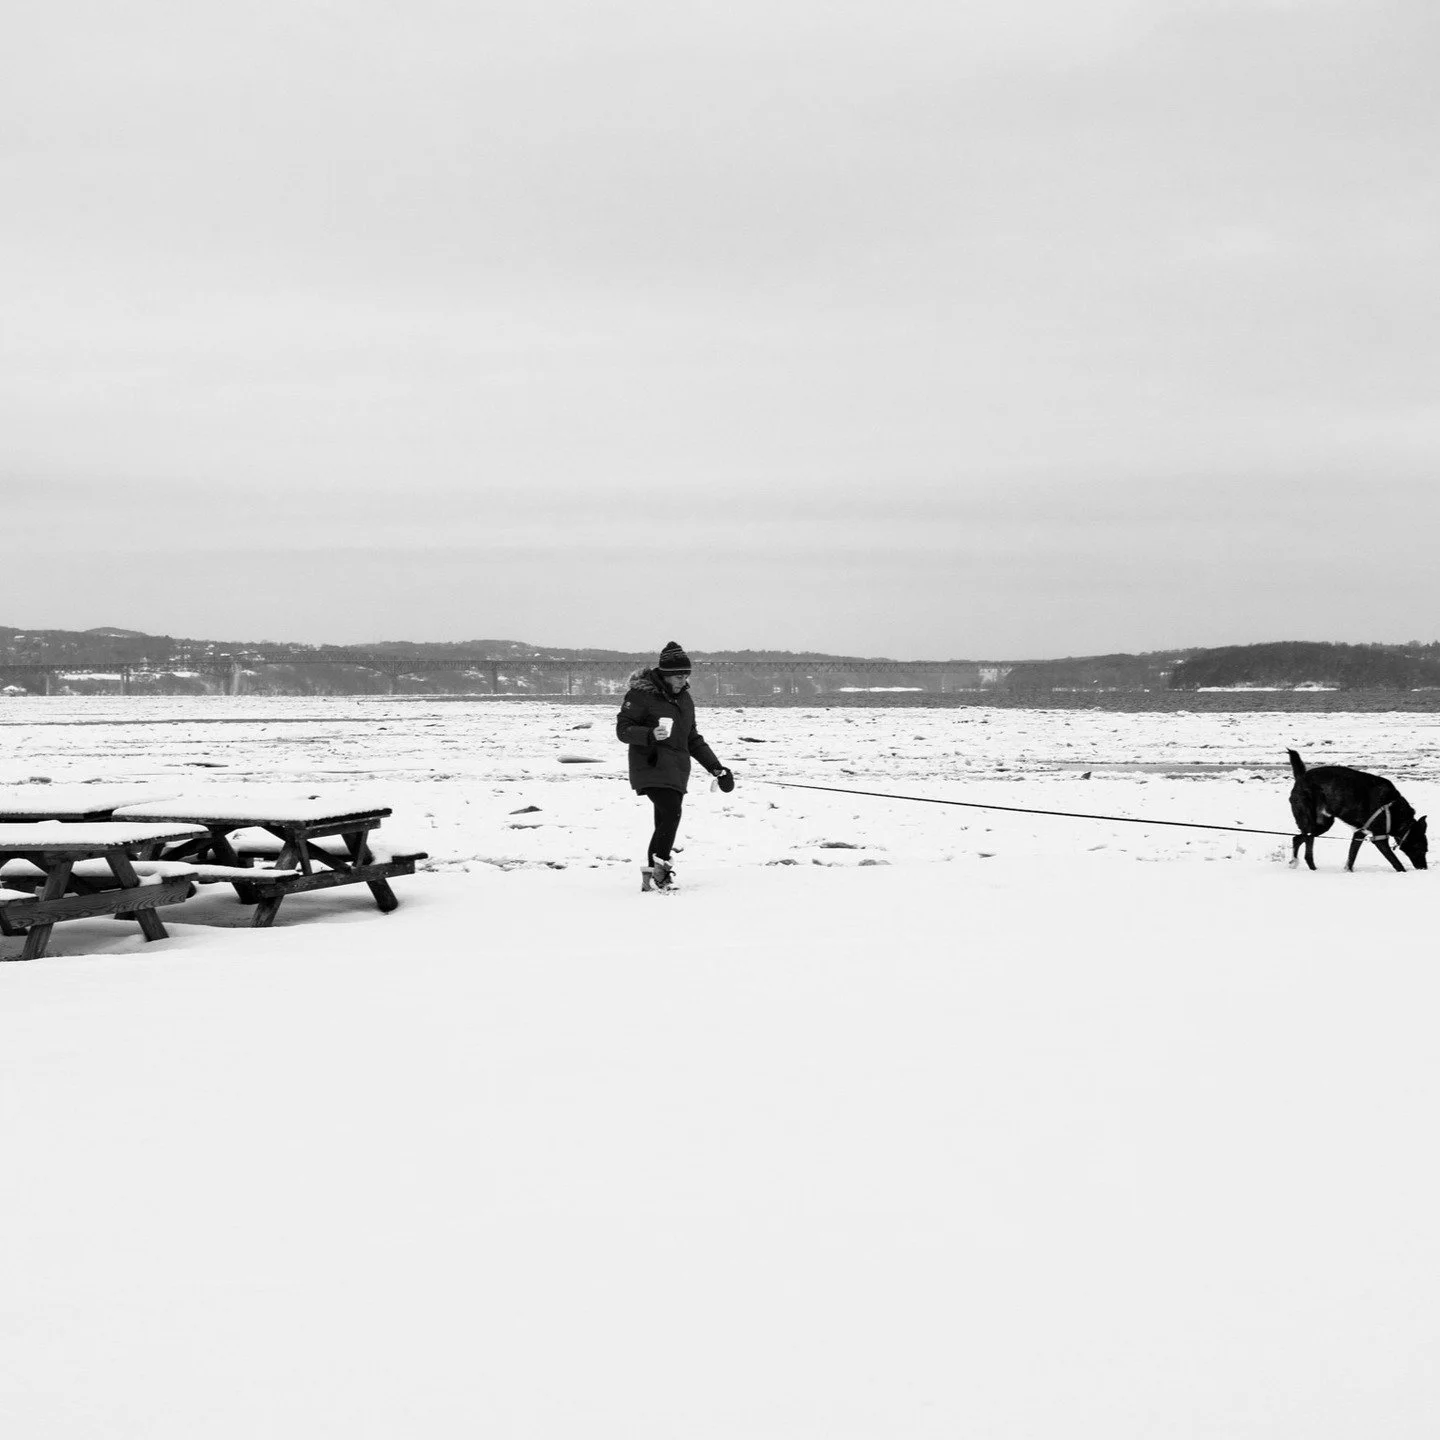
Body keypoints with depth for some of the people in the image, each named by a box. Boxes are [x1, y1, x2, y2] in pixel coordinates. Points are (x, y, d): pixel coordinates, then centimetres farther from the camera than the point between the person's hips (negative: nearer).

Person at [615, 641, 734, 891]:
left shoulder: (685, 698, 17)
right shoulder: (641, 694, -7)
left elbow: (693, 739, 24)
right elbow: (622, 730, -10)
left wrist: (716, 767, 18)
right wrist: (651, 734, -28)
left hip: (677, 771, 7)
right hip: (651, 767, -7)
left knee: (665, 822, 4)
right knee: (671, 813, -22)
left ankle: (651, 878, 13)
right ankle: (659, 870, -12)